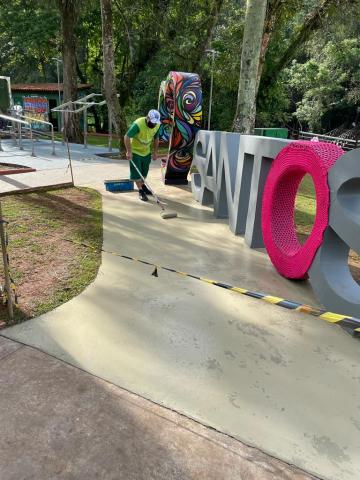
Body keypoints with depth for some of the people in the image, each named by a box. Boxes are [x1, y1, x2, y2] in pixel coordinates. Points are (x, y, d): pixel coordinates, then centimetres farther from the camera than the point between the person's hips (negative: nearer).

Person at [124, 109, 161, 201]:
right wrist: (129, 151, -30)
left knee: (144, 171, 17)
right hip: (135, 151, -5)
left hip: (146, 151, 6)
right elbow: (127, 137, -27)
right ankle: (141, 191, 7)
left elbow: (156, 138, 6)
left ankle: (142, 185, 39)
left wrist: (155, 152, 5)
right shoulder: (138, 124, -30)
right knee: (136, 172, -4)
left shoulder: (157, 125, -11)